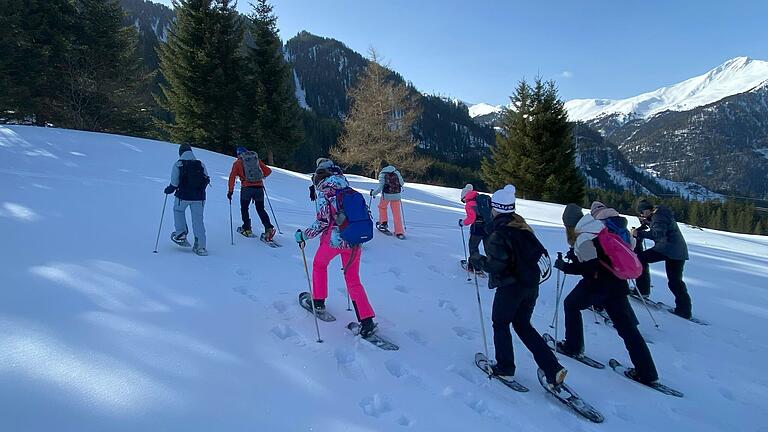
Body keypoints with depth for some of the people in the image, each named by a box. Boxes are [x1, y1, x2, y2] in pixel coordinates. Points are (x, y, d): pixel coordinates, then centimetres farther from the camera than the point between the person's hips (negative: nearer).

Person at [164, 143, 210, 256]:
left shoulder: (178, 164, -4)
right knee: (198, 220, 6)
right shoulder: (201, 164, 3)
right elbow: (207, 180, 7)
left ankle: (181, 234, 20)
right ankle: (200, 246, 4)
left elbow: (174, 183, -7)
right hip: (199, 197, 2)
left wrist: (169, 190, 13)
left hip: (183, 196, -2)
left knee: (178, 210, 28)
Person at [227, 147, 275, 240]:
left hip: (246, 188, -2)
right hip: (259, 187, 3)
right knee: (261, 209, 10)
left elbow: (232, 177, 3)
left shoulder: (238, 162, 10)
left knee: (244, 208, 17)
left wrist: (230, 191, 5)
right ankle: (269, 228, -6)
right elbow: (268, 171, 16)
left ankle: (247, 229, 16)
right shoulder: (257, 160, 16)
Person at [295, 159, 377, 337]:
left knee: (319, 264, 27)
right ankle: (367, 321, 3)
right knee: (353, 280, 12)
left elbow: (322, 222, -14)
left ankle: (318, 301, 38)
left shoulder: (324, 192, -7)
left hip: (333, 240, -4)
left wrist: (303, 235, -2)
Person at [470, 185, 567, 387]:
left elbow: (496, 264, -22)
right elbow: (539, 251, 10)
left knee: (500, 324, 14)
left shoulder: (497, 233, -18)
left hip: (510, 286, -7)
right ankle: (553, 369, 12)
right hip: (531, 285, 7)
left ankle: (505, 368, 21)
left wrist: (477, 260, -7)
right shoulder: (523, 226, 6)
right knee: (523, 325, 19)